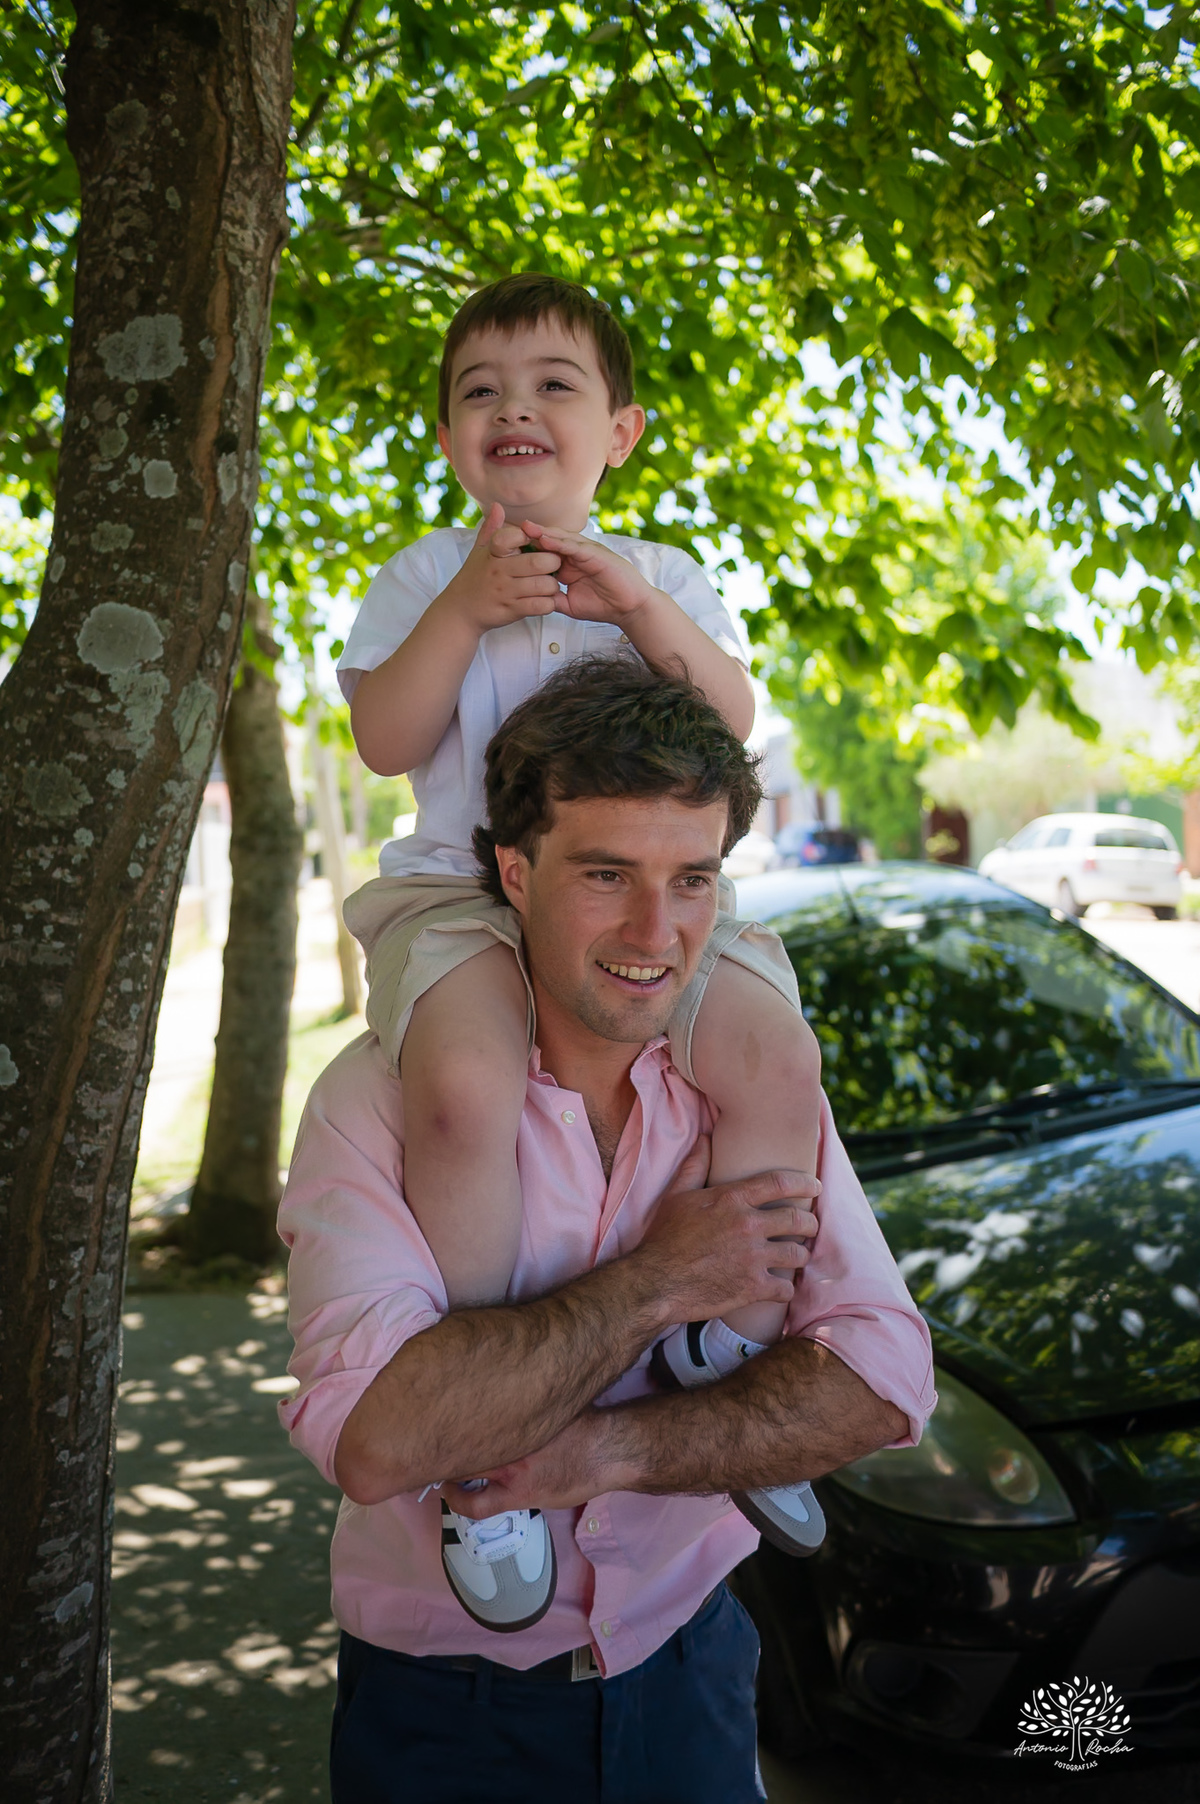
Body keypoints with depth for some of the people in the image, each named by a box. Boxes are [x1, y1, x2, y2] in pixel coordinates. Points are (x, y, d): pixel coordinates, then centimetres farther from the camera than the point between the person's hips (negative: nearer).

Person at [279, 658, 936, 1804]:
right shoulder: (383, 1095, -20)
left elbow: (884, 1384, -15)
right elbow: (373, 1439, -32)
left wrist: (608, 1449, -25)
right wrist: (657, 1283, -25)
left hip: (687, 1671, 3)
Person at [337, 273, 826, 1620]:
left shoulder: (663, 578, 15)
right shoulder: (422, 576, 10)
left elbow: (735, 723, 3)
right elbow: (383, 742, -2)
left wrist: (643, 610, -11)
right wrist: (464, 611, -14)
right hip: (463, 892, -2)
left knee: (778, 1061, -23)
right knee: (467, 1089, -34)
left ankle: (727, 1364, -4)